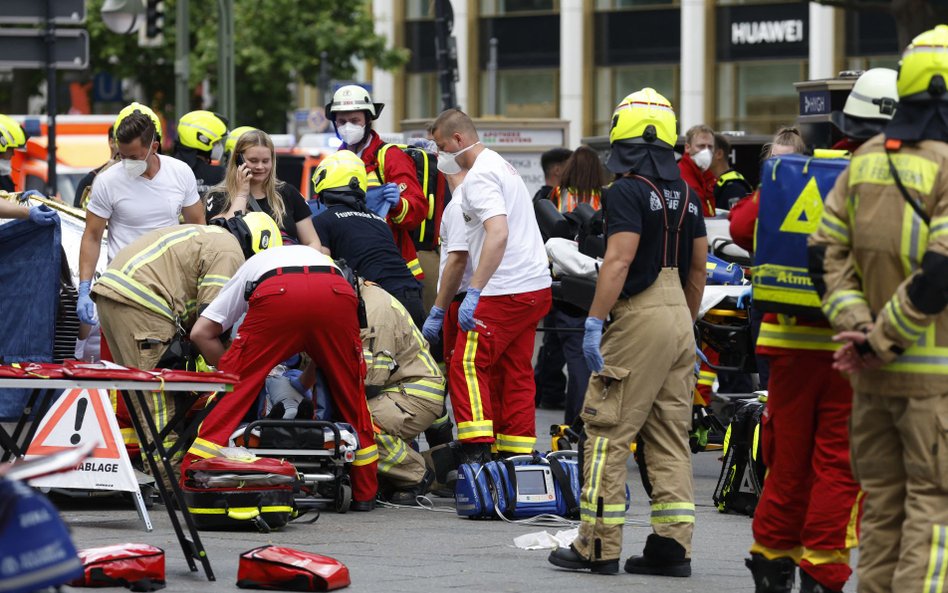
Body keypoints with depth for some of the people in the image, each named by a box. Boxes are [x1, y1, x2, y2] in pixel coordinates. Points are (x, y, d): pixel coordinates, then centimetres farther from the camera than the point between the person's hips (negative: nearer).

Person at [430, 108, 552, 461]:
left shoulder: (479, 177, -12)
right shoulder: (500, 166, 20)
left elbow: (498, 234, -26)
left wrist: (474, 292, -28)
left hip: (506, 292, -10)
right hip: (537, 286, 10)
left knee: (467, 366, -7)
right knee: (514, 372, 12)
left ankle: (476, 449, -14)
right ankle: (518, 456, 13)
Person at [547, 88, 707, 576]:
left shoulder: (628, 192, -11)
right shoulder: (686, 195, 14)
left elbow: (618, 262, -19)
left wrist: (594, 322, -17)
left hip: (639, 318, -8)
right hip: (679, 320, 8)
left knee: (608, 433, -4)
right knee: (670, 438, 9)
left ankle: (599, 545, -4)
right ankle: (672, 545, 7)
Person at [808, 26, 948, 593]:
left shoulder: (867, 160, 9)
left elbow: (827, 254, 8)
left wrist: (857, 327, 0)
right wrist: (881, 342, -15)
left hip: (874, 376, 7)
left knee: (883, 505, 15)